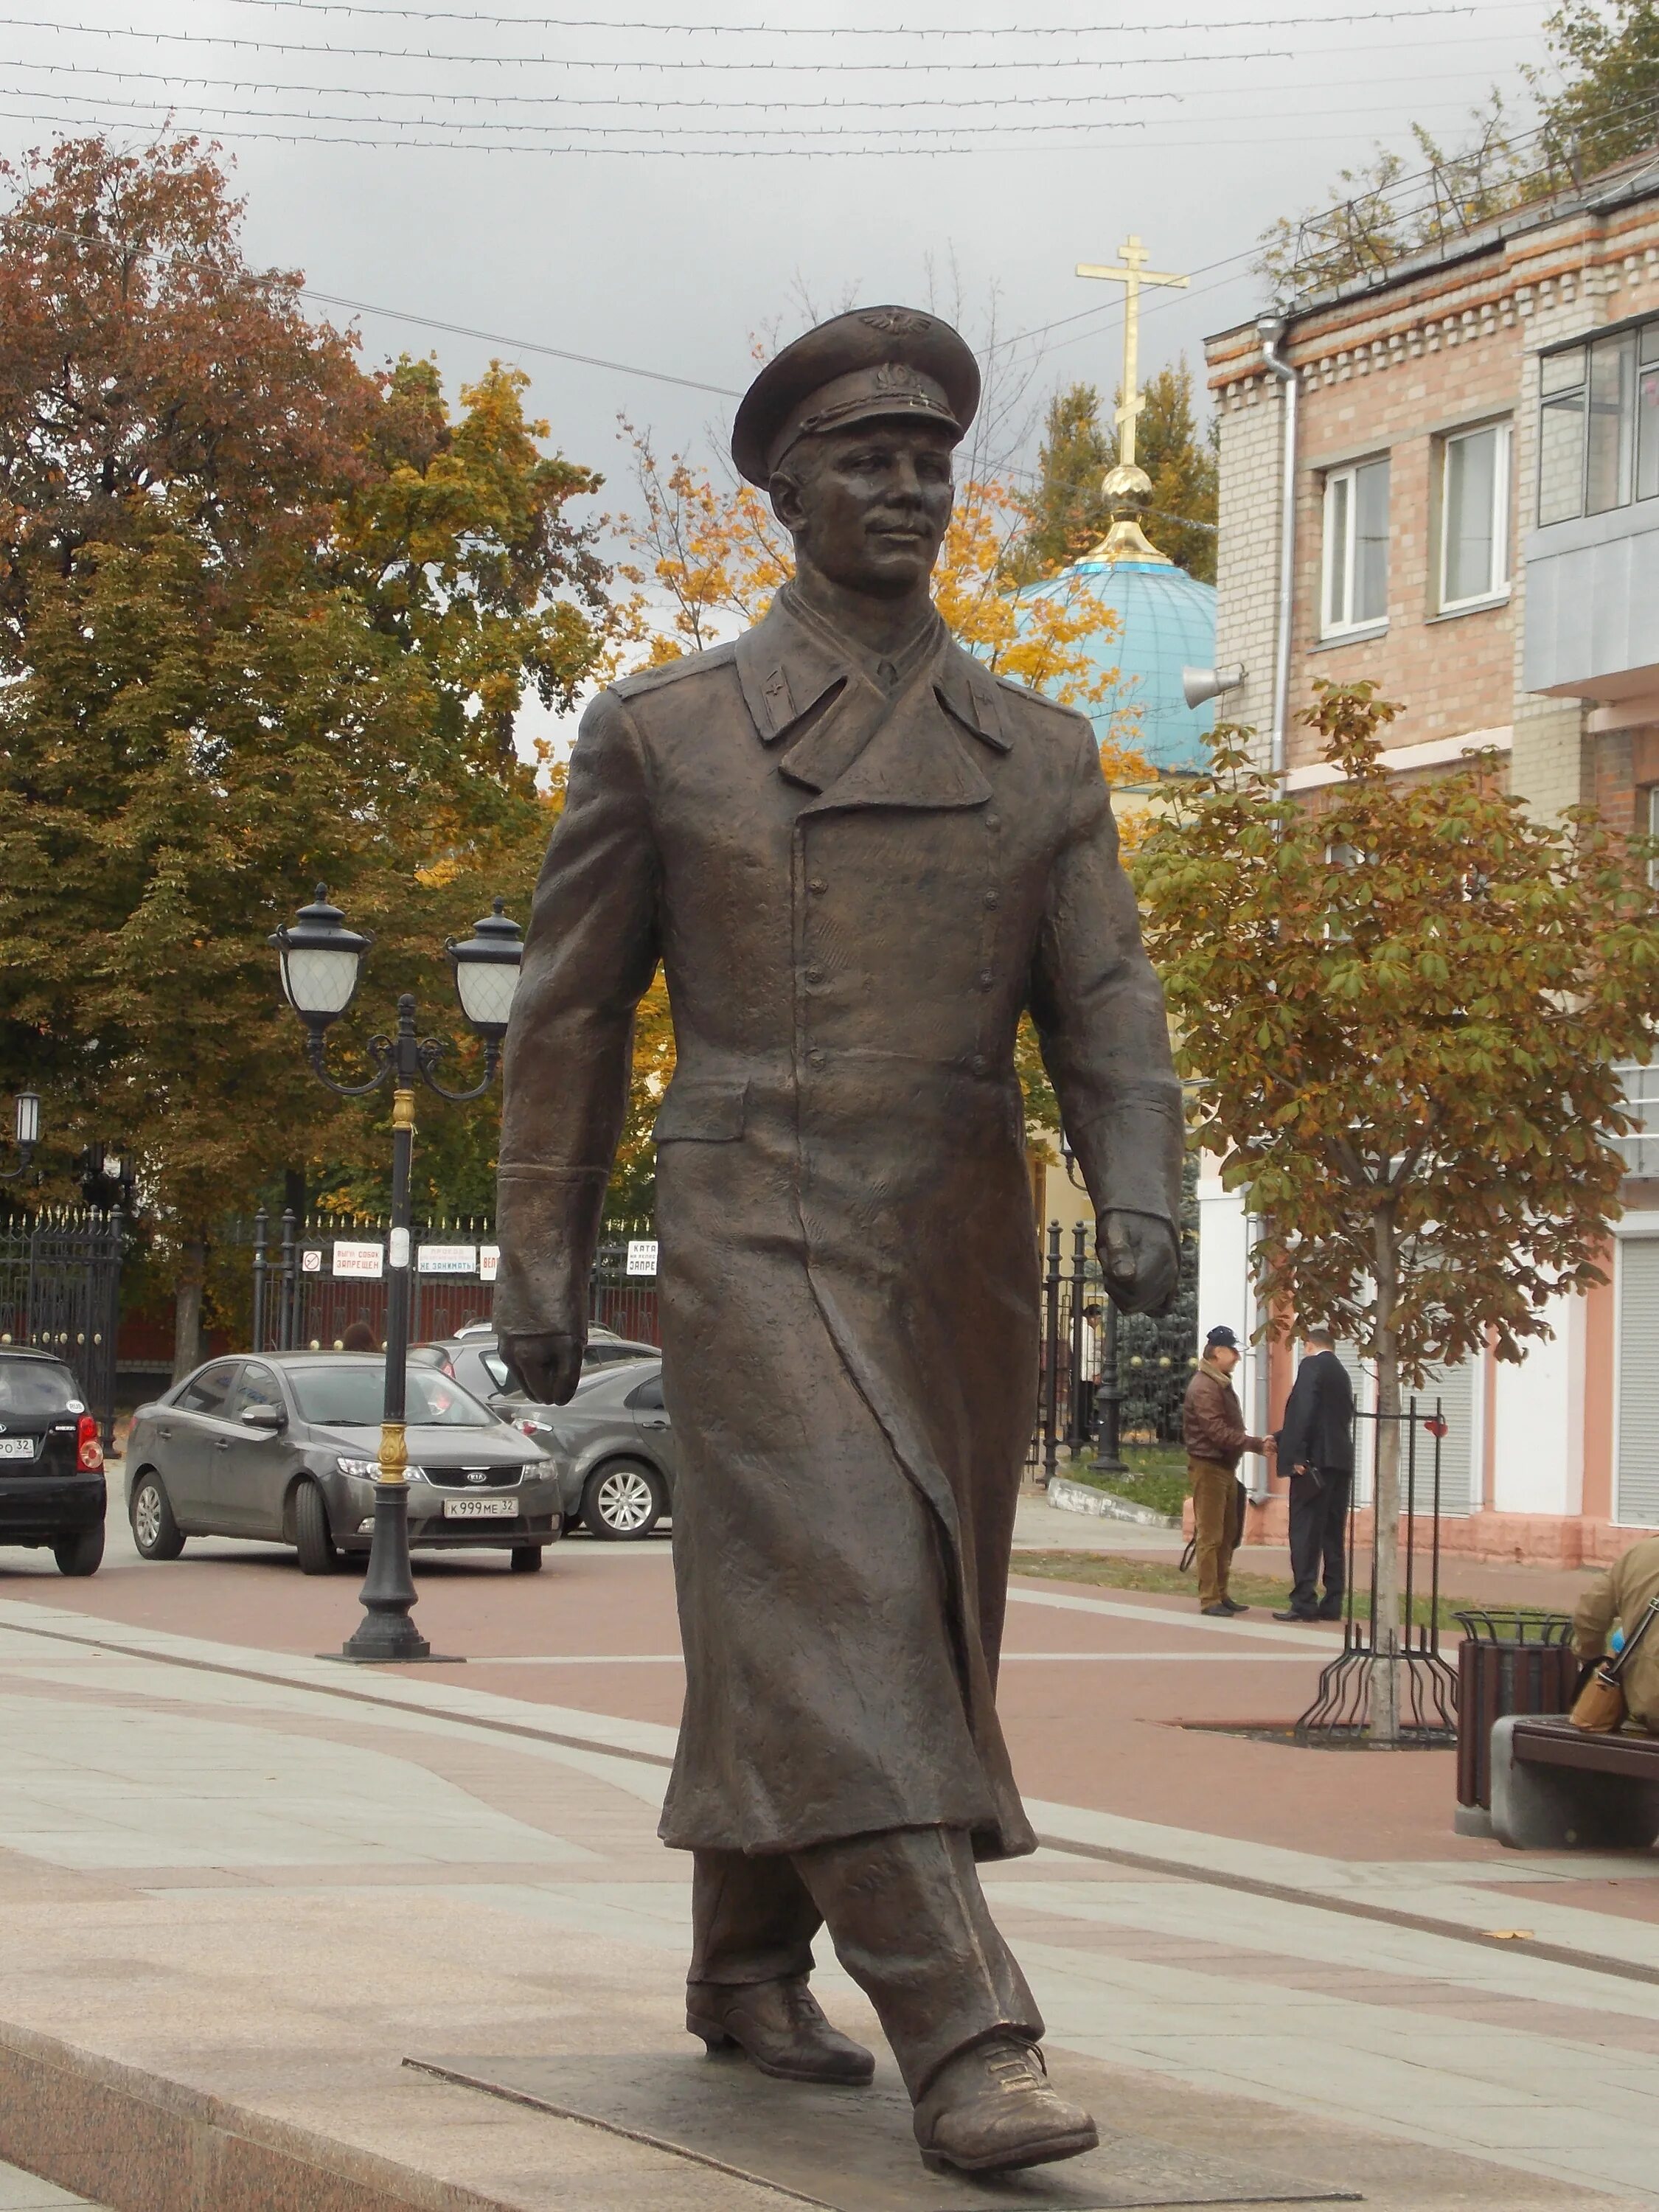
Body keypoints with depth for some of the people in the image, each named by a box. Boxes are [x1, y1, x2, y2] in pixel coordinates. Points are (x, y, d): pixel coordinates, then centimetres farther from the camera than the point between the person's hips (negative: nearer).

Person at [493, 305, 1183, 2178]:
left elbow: (1105, 1008, 1)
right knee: (840, 1620, -17)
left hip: (964, 1267, 4)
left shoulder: (1042, 756, 9)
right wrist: (538, 1268, 5)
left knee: (867, 1637, 13)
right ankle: (964, 2047, -24)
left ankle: (743, 1967, 33)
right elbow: (569, 1015, 7)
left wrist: (1141, 1197, -18)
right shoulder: (660, 734, 2)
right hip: (758, 1249, -4)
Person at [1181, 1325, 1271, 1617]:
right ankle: (1209, 1599, -5)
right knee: (1210, 1536, -7)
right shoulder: (1204, 1387, -16)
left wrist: (1255, 1443, 10)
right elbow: (1218, 1431, -24)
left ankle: (1221, 1594, 20)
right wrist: (1256, 1444, -25)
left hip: (1225, 1466, 10)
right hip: (1208, 1466, -10)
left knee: (1227, 1535, 13)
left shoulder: (1221, 1384, 16)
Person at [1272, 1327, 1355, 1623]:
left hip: (1315, 1462, -8)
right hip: (1341, 1463, 8)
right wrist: (1280, 1440, 33)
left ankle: (1304, 1602, -12)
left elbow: (1304, 1411, -17)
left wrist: (1298, 1455, -17)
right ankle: (1332, 1604, 9)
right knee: (1333, 1536, 9)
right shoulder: (1341, 1374, 20)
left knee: (1304, 1533, -8)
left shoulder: (1312, 1366, -5)